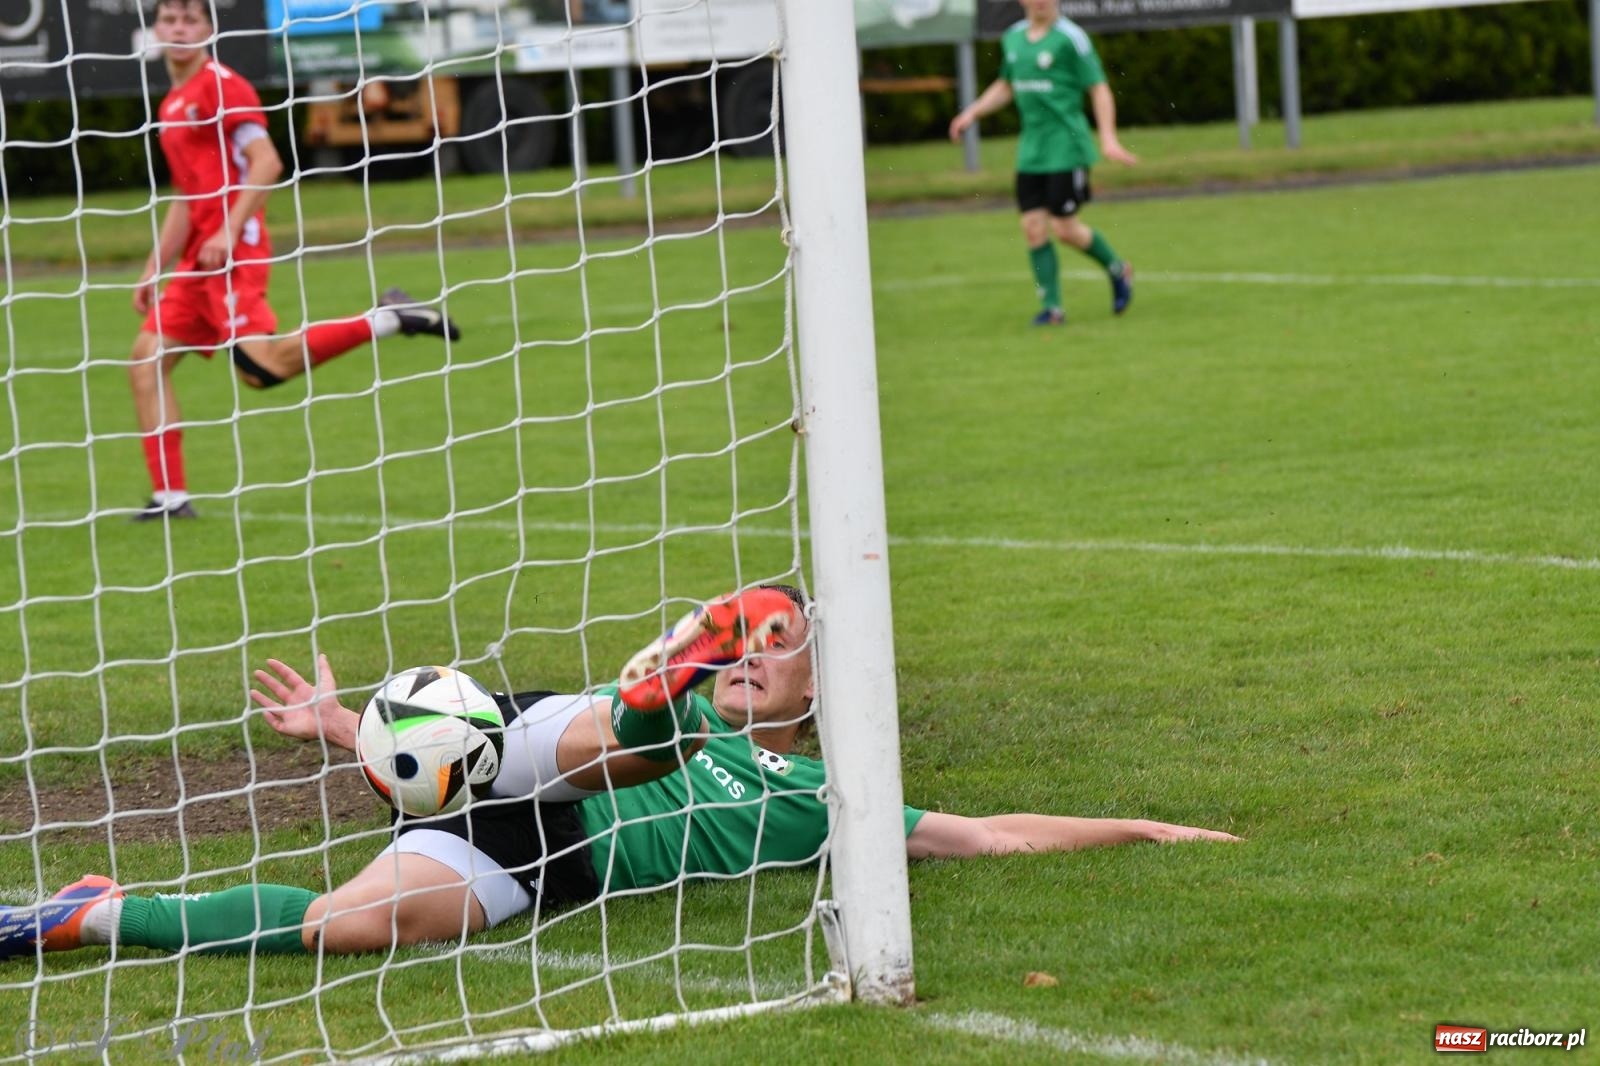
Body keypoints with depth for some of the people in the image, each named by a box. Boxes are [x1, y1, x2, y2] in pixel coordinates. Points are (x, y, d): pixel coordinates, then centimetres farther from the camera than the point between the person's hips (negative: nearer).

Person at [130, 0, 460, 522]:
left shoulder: (221, 85, -5)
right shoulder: (172, 106, 21)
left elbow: (266, 161, -15)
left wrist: (228, 232, -22)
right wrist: (154, 270, 23)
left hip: (232, 250, -9)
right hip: (198, 261, 9)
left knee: (261, 365, -23)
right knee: (147, 357, 2)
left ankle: (385, 321, -14)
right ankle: (169, 496, 4)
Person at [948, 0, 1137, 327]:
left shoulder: (1070, 37, -9)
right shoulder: (1013, 38, 10)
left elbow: (1099, 89, -8)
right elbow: (1005, 87, 26)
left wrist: (1108, 139, -17)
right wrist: (972, 112, 13)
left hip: (1067, 149, -6)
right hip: (1031, 150, 6)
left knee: (1066, 228, -7)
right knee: (1034, 227, -1)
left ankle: (1118, 270, 19)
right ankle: (1051, 307, 5)